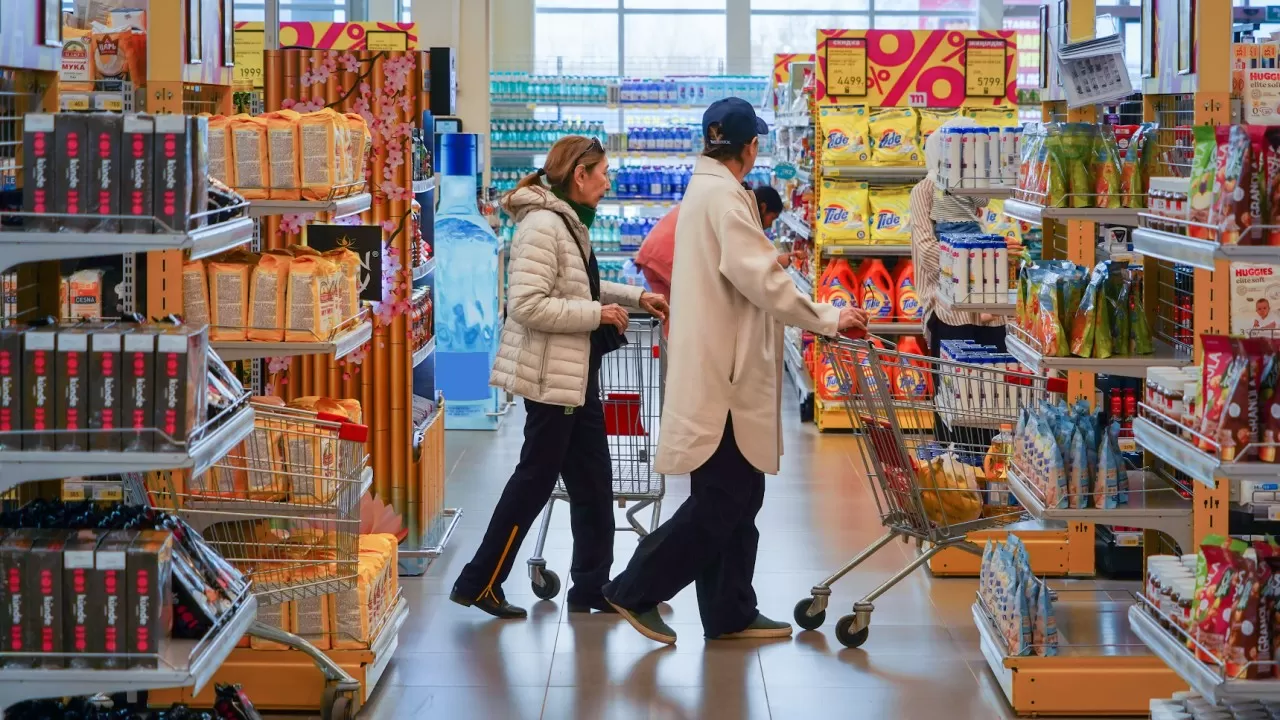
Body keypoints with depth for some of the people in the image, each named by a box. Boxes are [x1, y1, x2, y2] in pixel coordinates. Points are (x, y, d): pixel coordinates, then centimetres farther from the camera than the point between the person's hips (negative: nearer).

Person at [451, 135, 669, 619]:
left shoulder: (569, 223, 13)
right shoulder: (542, 226, -20)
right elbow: (527, 305, -27)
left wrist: (636, 297, 18)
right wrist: (598, 314, -21)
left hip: (578, 375, 10)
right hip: (551, 376, -10)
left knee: (593, 481, 12)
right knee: (536, 479, -1)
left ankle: (593, 587, 20)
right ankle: (479, 584, 10)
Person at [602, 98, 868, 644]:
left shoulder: (704, 190, 16)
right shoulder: (724, 196, -15)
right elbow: (763, 281, -20)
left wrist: (813, 316, 22)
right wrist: (829, 319, -13)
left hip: (719, 369, 10)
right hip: (720, 373, -10)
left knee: (736, 497, 13)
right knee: (720, 501, -4)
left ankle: (730, 613, 17)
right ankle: (635, 592, 3)